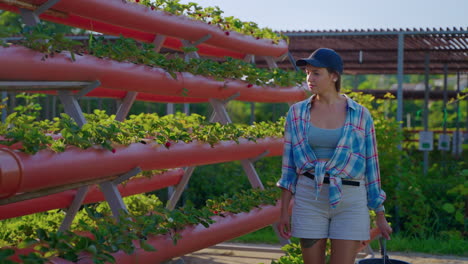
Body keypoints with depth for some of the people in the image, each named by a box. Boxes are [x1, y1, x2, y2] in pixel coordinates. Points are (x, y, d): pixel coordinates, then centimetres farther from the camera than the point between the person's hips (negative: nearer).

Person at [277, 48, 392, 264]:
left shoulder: (360, 115, 0)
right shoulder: (297, 113, 4)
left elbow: (371, 165, 5)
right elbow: (289, 166, 6)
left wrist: (380, 216, 6)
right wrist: (284, 211, 1)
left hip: (350, 201, -1)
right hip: (309, 199, 2)